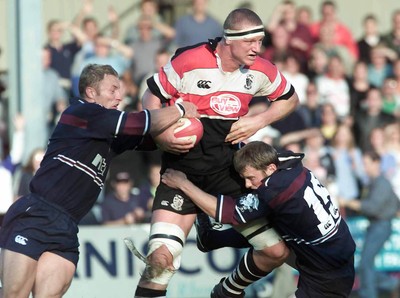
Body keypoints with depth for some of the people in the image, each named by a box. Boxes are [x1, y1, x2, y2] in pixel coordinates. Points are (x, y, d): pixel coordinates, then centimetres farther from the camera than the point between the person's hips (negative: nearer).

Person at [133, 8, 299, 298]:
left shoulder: (261, 71, -3)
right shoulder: (188, 62, -16)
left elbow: (290, 99, 15)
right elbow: (152, 98, -3)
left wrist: (259, 121, -2)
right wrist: (161, 135, -21)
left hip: (228, 172, 4)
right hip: (183, 170, -4)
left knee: (278, 251, 1)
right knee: (162, 257, -21)